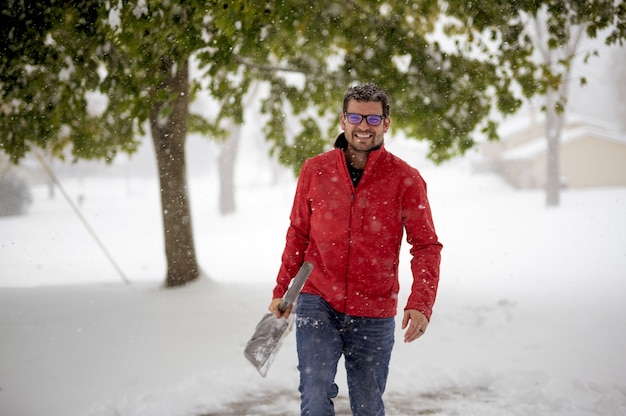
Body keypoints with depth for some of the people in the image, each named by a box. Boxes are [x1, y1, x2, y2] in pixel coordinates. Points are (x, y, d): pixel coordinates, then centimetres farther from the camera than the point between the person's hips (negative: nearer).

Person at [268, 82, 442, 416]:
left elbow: (426, 246, -6)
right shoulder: (315, 170, 1)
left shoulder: (406, 179, -5)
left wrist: (420, 303, -18)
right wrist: (281, 290, 10)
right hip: (317, 302, 0)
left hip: (374, 315, 0)